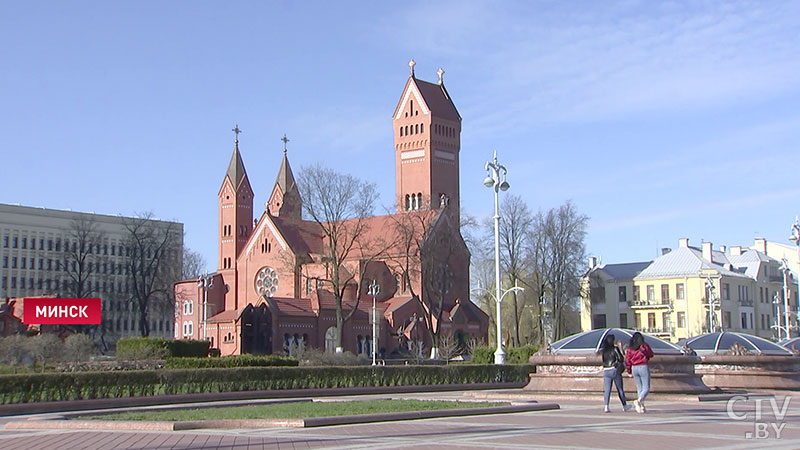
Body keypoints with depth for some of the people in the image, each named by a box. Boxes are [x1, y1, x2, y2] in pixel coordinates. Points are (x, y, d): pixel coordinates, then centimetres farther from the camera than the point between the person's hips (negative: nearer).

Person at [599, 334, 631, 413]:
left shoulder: (603, 350, 4)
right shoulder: (615, 349, -10)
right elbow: (621, 359, -11)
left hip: (606, 371, 4)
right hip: (615, 370, -4)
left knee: (607, 389, 1)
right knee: (620, 389, 11)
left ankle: (606, 407, -13)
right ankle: (624, 406, 23)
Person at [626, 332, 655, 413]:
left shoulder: (630, 348, 2)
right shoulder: (644, 345, -5)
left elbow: (627, 360, 0)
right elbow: (651, 354, 9)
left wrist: (629, 370, 12)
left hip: (634, 368, 4)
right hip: (643, 367, -4)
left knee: (639, 388, 15)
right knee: (646, 388, -1)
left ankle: (642, 407, 12)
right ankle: (638, 401, -26)